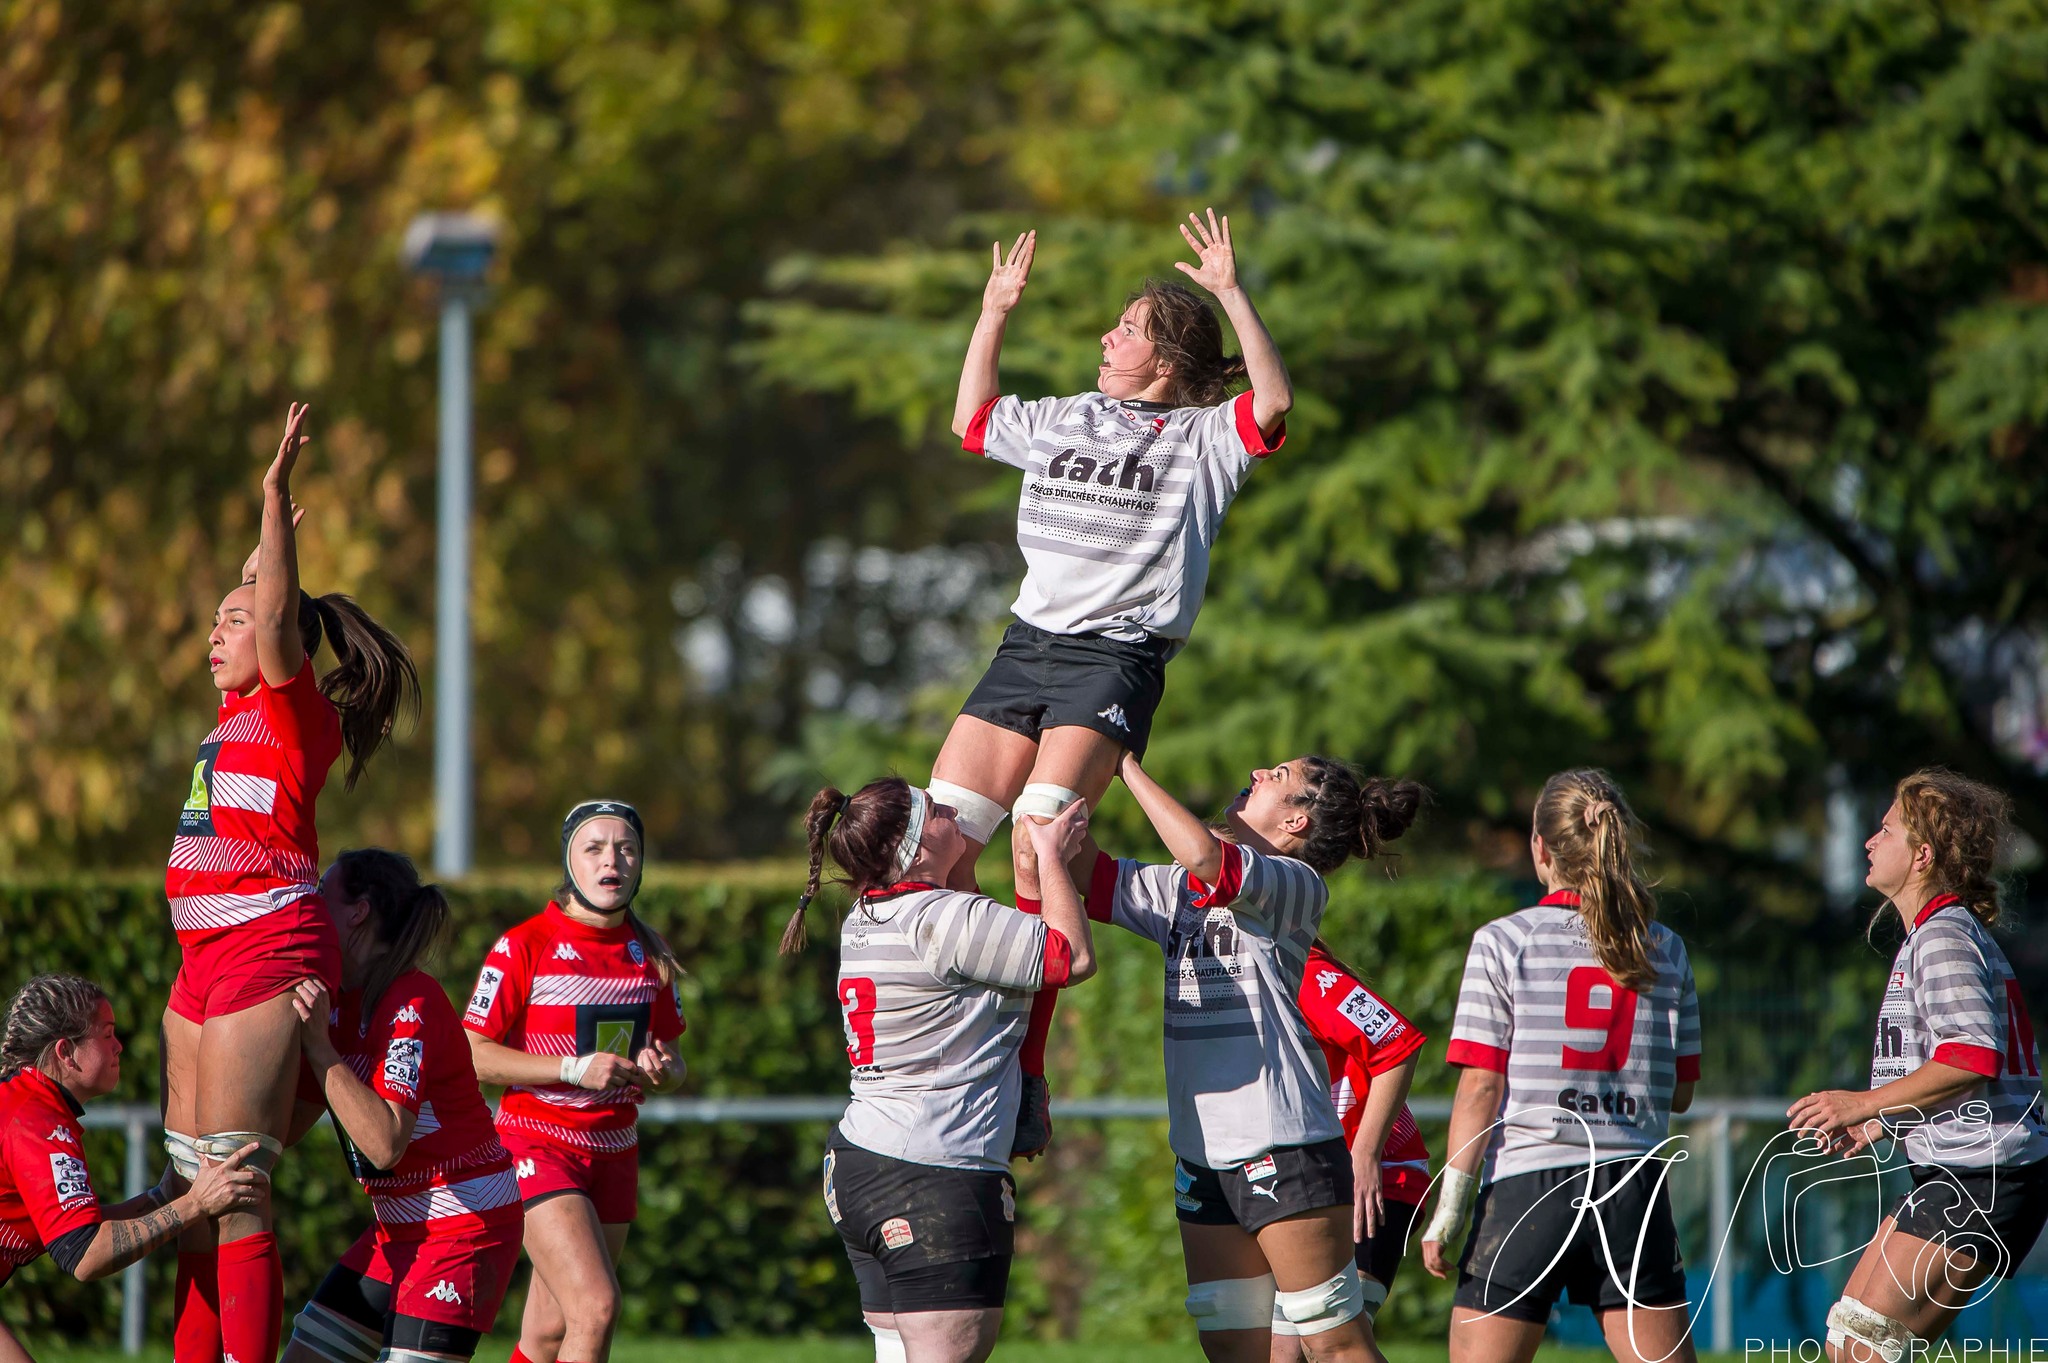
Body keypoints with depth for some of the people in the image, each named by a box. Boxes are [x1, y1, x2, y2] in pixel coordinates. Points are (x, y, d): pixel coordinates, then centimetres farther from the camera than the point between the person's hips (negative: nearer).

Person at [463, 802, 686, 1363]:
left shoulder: (650, 954, 8)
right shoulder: (524, 946, -9)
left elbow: (673, 1066, 18)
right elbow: (471, 1054, -12)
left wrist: (662, 1071, -8)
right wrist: (576, 1069, -20)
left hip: (615, 1150, 6)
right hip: (538, 1143, -6)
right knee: (596, 1307, -22)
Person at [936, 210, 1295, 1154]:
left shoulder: (1200, 437, 1)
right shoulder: (1062, 421, 20)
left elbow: (1272, 405, -20)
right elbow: (972, 420, 37)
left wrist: (1232, 296, -21)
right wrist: (994, 315, 32)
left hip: (1117, 659, -7)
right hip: (1027, 646, 7)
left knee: (1039, 831, -24)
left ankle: (1027, 1076, -23)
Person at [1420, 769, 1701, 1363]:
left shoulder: (1502, 942, -3)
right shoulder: (1666, 950, 8)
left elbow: (1480, 1090, -6)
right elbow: (1679, 1094, 13)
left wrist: (1446, 1214, -3)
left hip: (1528, 1185, -3)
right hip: (1635, 1187, 3)